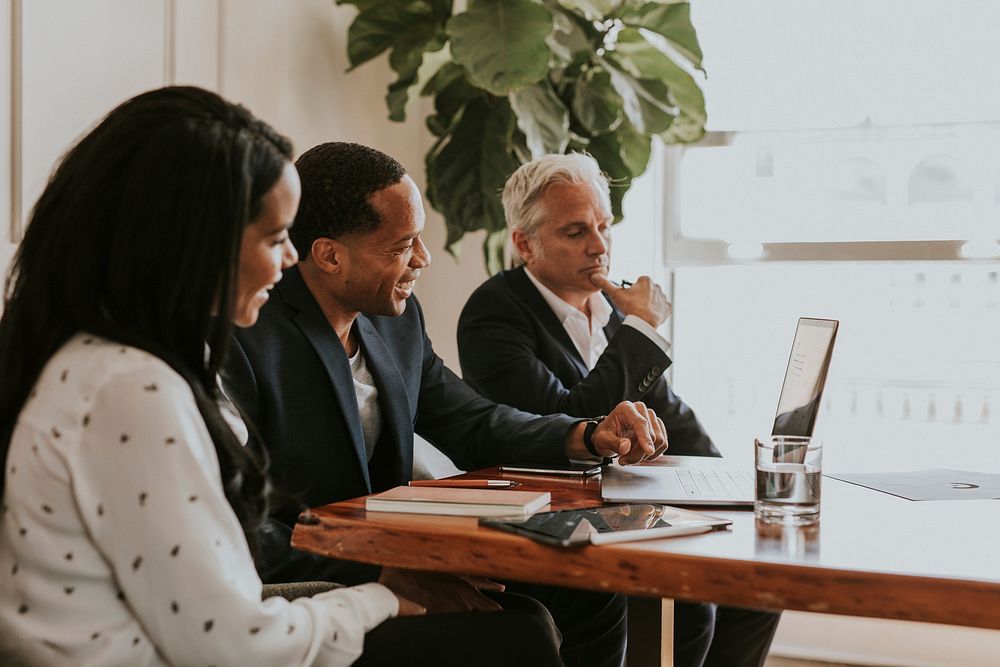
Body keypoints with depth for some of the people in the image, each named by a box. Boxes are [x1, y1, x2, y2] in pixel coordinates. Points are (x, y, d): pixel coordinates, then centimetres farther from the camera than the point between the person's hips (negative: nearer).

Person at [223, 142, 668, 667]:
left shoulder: (398, 316, 6)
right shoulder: (244, 341, -19)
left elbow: (473, 426, 12)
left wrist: (593, 435, -4)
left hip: (387, 559, 8)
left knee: (587, 589, 1)